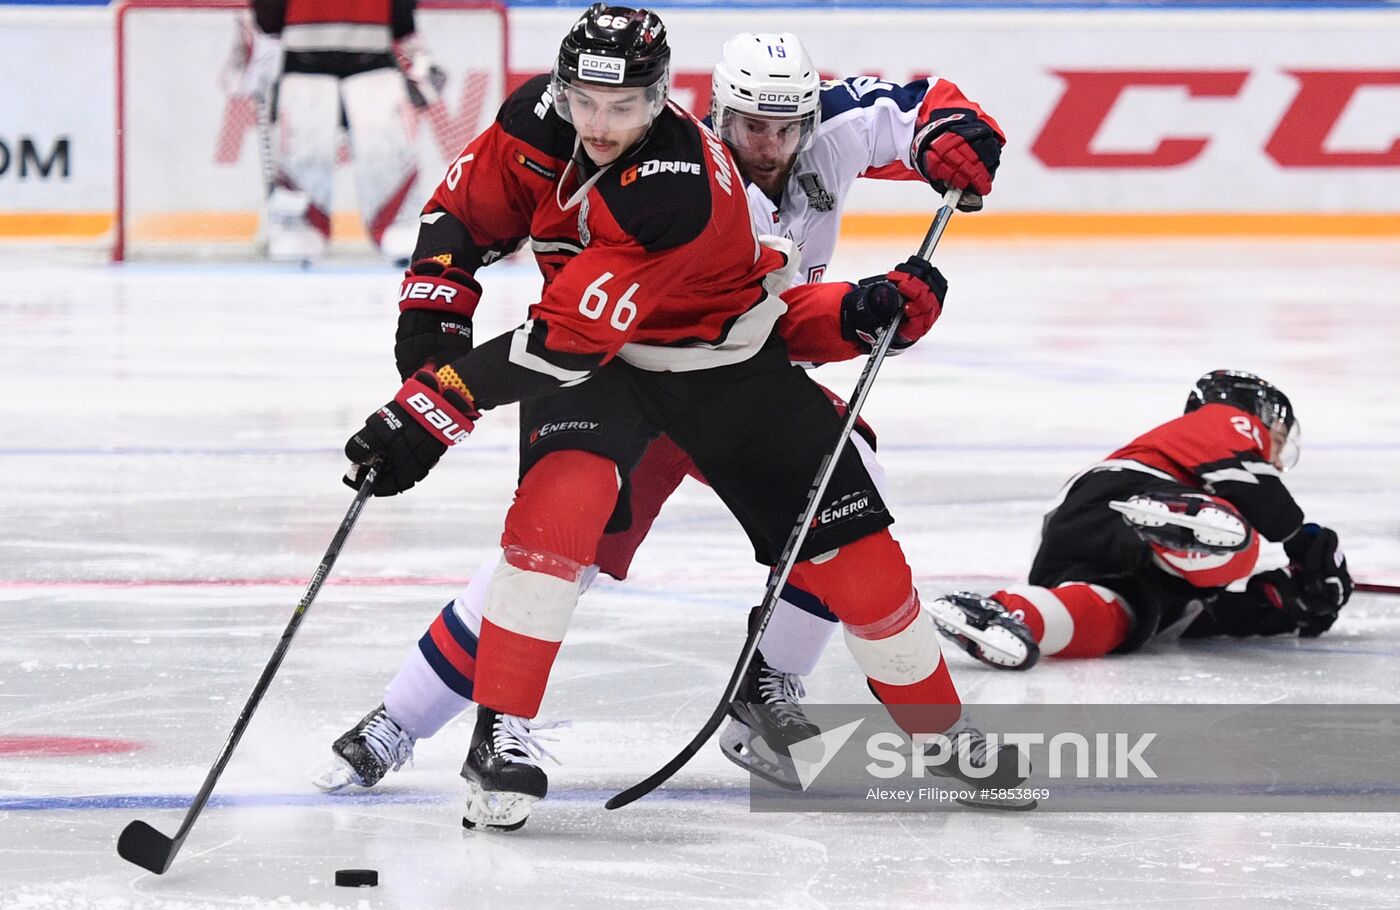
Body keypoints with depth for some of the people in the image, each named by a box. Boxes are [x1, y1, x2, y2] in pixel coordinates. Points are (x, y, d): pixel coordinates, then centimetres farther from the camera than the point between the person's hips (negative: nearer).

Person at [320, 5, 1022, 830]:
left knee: (850, 549, -2)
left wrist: (440, 401, -42)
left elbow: (568, 339, -39)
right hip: (594, 358, 3)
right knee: (560, 502, -28)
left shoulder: (681, 188, -36)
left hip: (723, 358, -3)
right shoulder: (540, 121, -19)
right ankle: (502, 733, -22)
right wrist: (432, 313, -17)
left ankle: (945, 735, 20)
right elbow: (464, 214, -1)